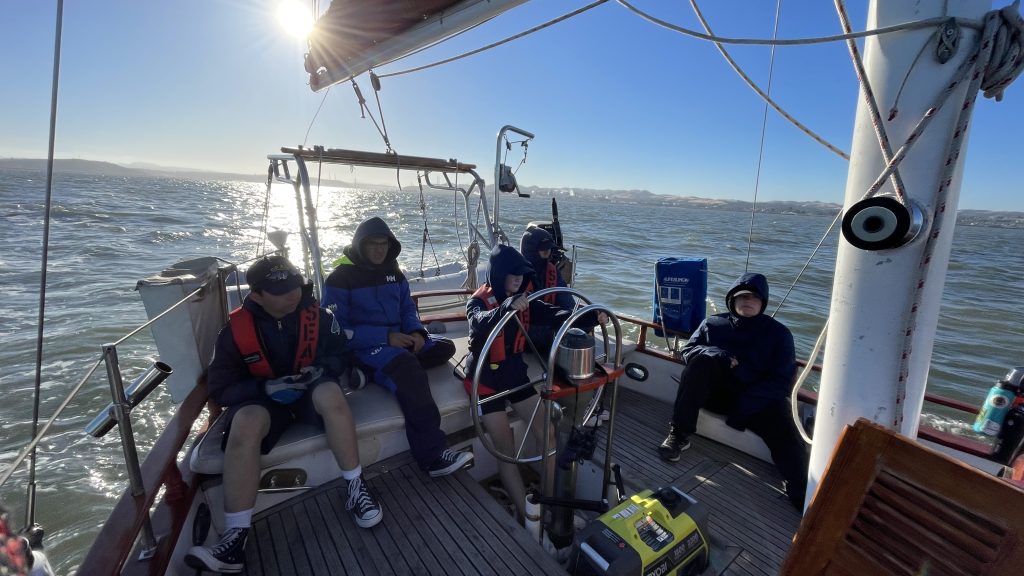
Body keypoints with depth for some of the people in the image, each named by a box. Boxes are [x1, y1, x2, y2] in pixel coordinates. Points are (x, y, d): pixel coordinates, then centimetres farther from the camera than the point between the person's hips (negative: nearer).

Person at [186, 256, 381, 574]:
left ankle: (356, 487, -22)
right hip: (261, 396, 1)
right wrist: (266, 387, -24)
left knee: (331, 394, -35)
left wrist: (321, 369, -21)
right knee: (245, 424, -34)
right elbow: (221, 387, -6)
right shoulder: (235, 329, -9)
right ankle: (235, 537, -28)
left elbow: (340, 354, 2)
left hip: (309, 390, 0)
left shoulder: (317, 315, -8)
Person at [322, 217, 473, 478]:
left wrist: (416, 332, -9)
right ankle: (432, 456, -39)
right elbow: (338, 329, -12)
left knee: (444, 347, -13)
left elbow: (407, 308, 14)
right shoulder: (340, 278, -6)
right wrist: (385, 337, -21)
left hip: (398, 339, 7)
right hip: (364, 346, -7)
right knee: (407, 365, -36)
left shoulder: (393, 272, 12)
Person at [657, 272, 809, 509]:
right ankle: (679, 435, -27)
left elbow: (782, 380, -4)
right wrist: (717, 355, -20)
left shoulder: (778, 333, 5)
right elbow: (688, 350, 4)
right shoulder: (713, 323, 10)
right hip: (716, 392, 1)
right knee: (700, 361, -28)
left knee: (787, 438, -30)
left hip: (759, 400, 0)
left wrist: (744, 406, -19)